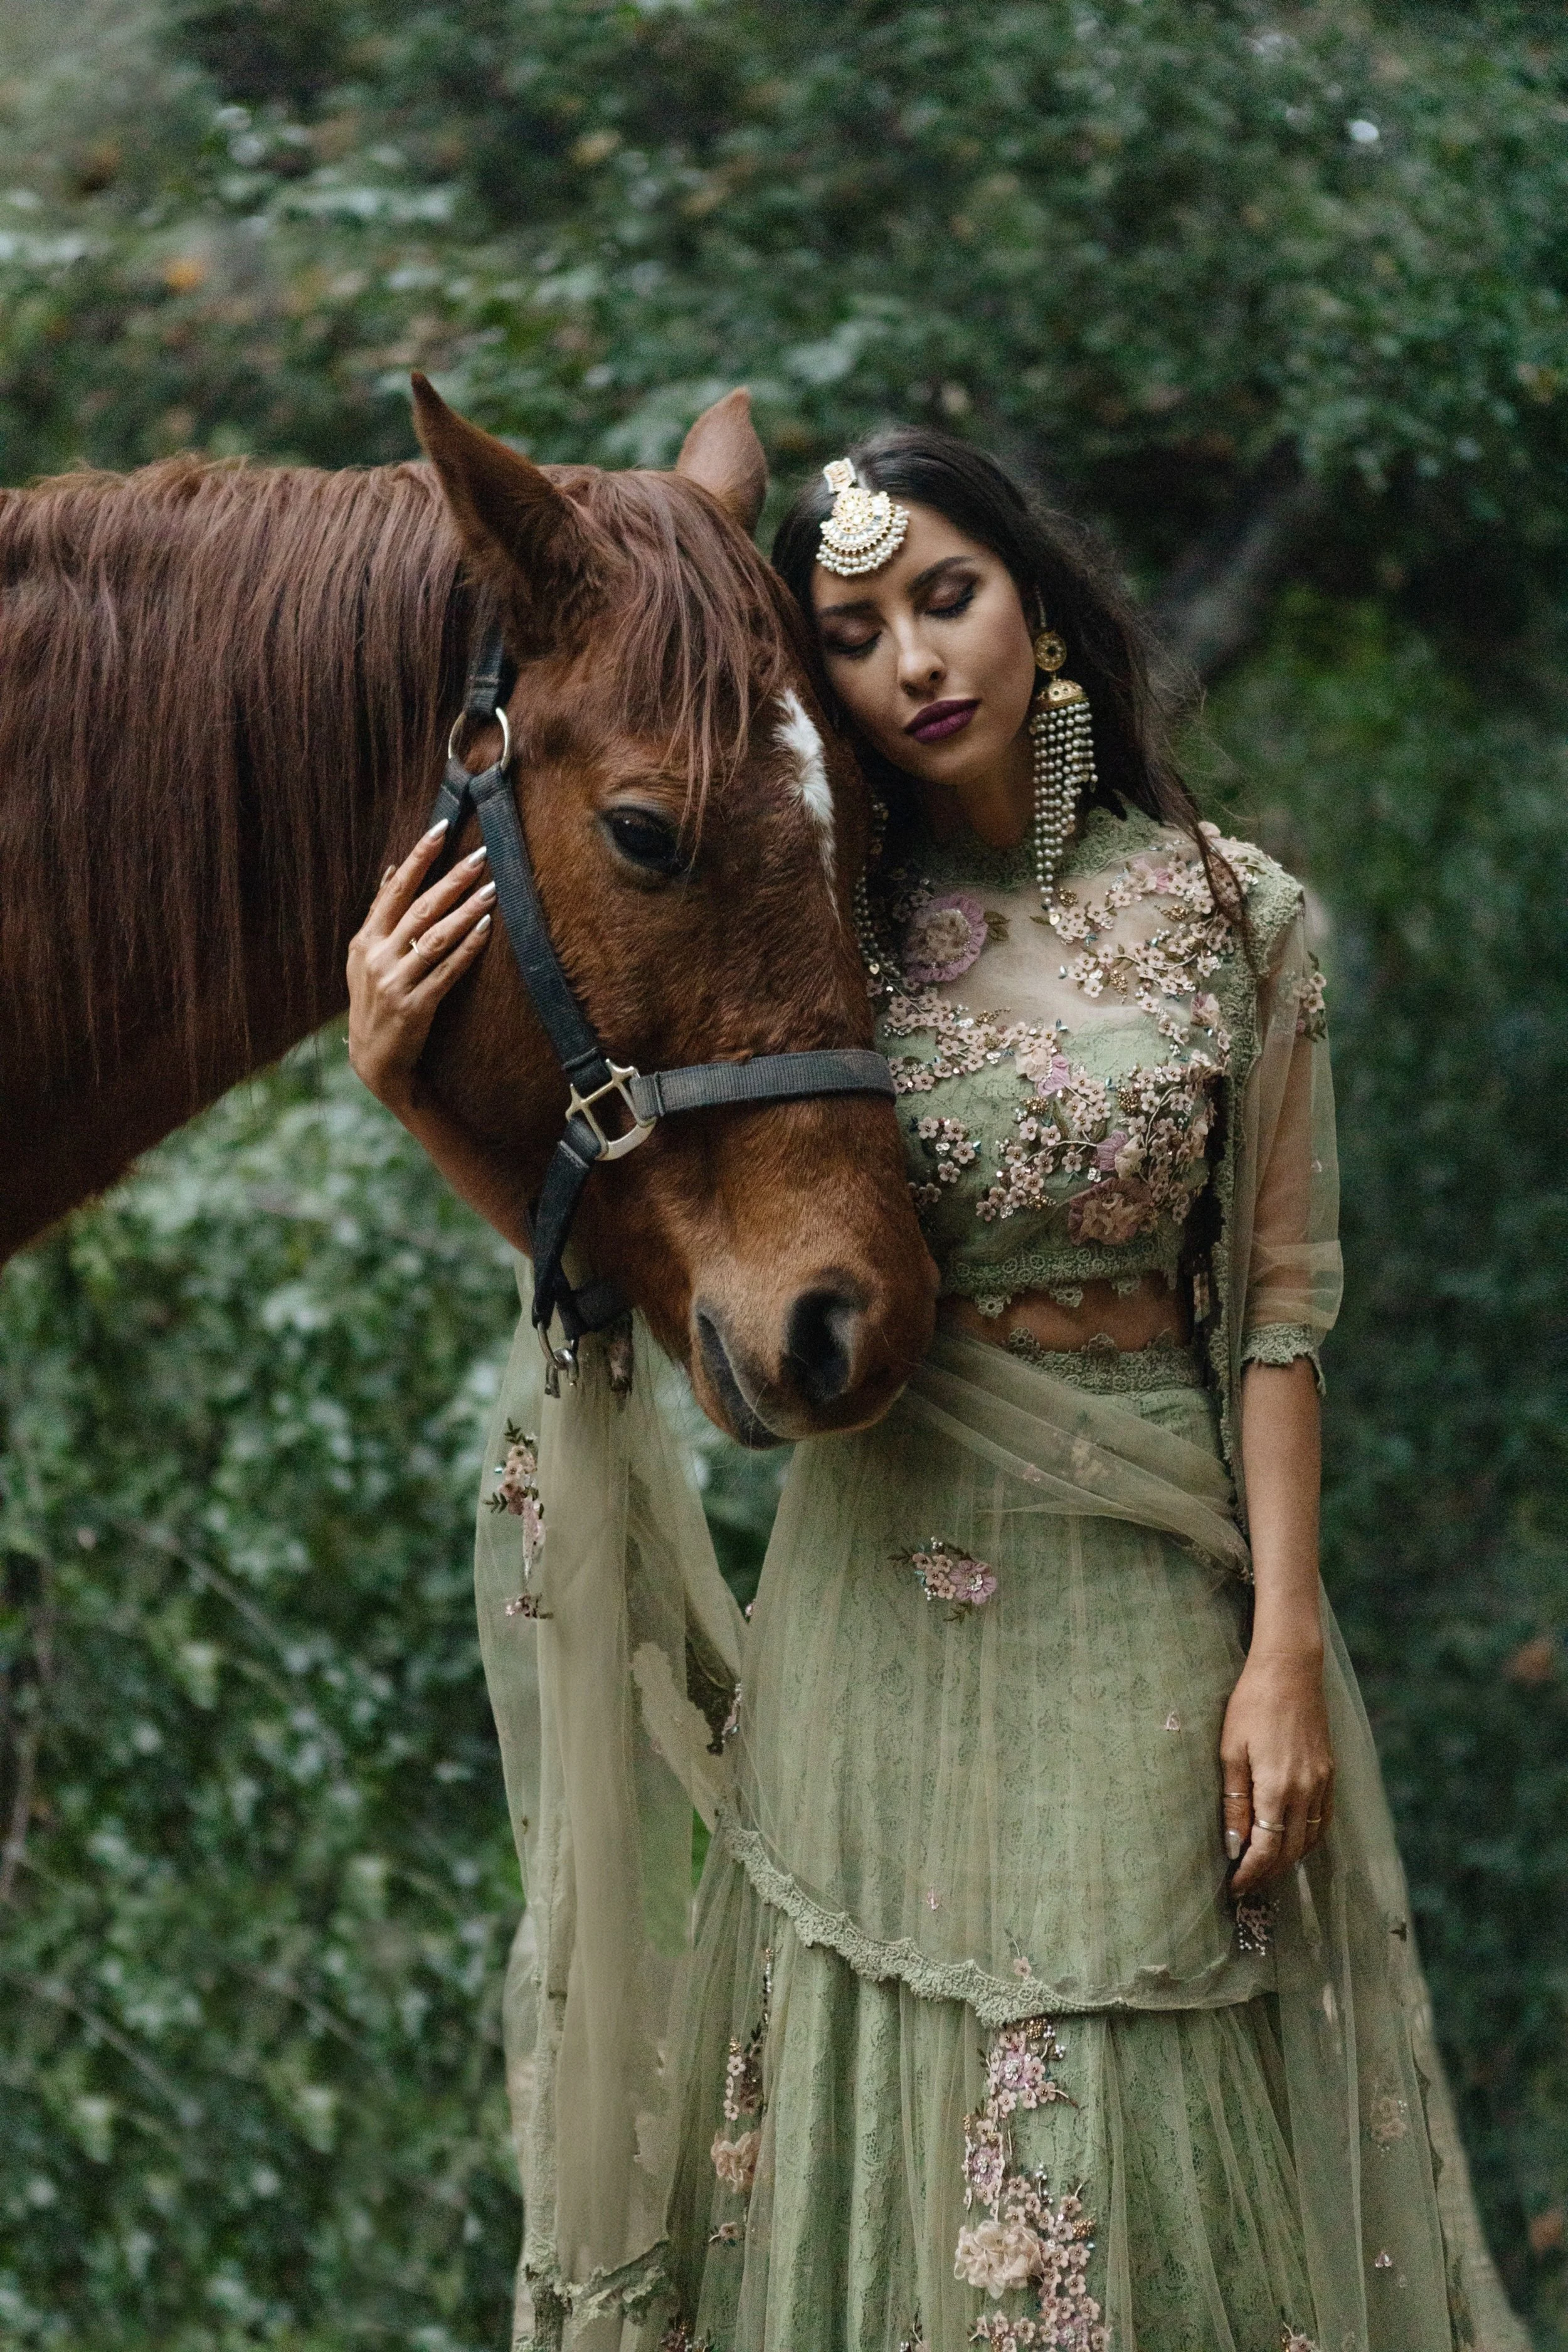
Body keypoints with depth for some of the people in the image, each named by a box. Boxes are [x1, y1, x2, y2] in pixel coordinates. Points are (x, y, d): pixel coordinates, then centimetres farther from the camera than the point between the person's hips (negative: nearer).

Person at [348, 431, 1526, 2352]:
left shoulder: (1230, 917, 0)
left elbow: (1278, 1304, -1)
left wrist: (1288, 1643, -7)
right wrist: (404, 1084, -11)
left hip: (1152, 1587, -1)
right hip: (885, 1594, 1)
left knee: (1161, 2155, 2)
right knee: (888, 2126, 5)